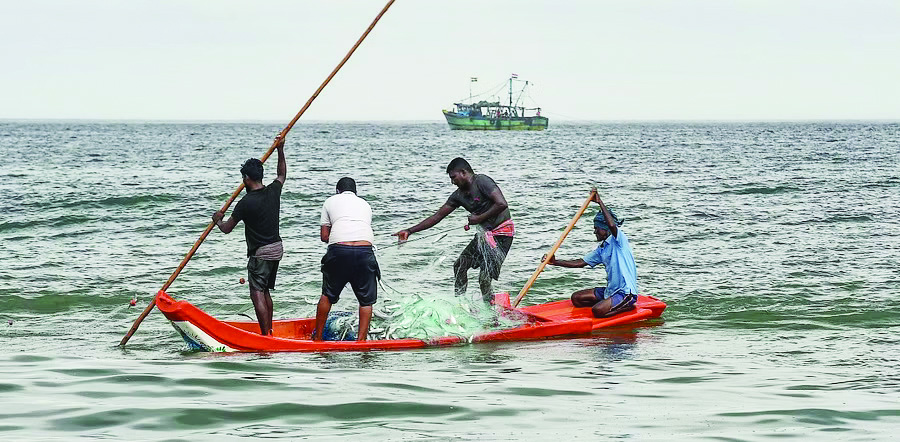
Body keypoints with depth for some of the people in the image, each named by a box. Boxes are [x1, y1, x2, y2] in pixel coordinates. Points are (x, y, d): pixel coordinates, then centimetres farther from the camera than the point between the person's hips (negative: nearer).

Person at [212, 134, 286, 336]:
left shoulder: (246, 202, -17)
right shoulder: (273, 191, 0)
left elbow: (227, 228, -8)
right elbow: (282, 174, 25)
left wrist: (218, 220, 13)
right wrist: (280, 150, 28)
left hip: (260, 253, -8)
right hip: (277, 249, 8)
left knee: (257, 294, -7)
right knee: (265, 291, 18)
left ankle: (266, 336, -13)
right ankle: (269, 331, 23)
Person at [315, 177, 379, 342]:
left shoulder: (330, 201, 20)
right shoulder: (365, 205, 27)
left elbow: (324, 236, 17)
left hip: (338, 251, -1)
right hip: (365, 251, 1)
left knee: (327, 295, 17)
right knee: (366, 300, 12)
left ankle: (318, 337, 23)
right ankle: (361, 339, 6)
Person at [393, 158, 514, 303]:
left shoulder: (482, 182, -16)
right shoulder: (459, 195, 8)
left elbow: (502, 204, -27)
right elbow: (437, 216, 11)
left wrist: (479, 218, -18)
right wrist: (409, 231, 8)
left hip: (501, 232, -9)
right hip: (485, 233, 9)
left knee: (484, 276, -15)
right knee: (460, 265, 13)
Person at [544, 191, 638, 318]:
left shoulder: (619, 239, -12)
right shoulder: (601, 249, 14)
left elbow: (612, 225, -34)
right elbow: (580, 263, 15)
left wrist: (600, 202, -30)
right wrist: (555, 262, 5)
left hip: (626, 292, -9)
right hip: (611, 291, 9)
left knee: (597, 311, -29)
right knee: (576, 298, 8)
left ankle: (628, 306, -6)